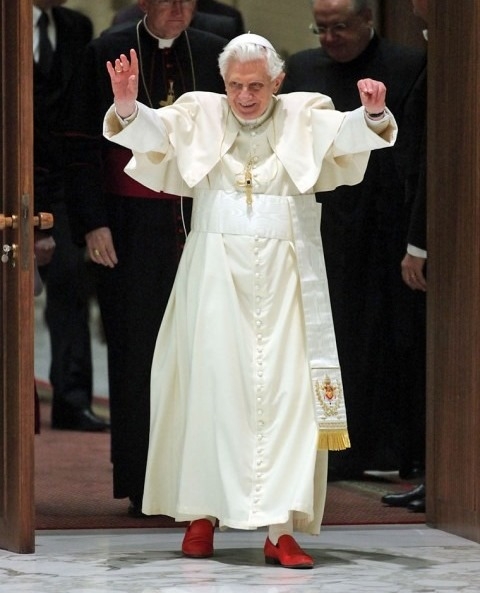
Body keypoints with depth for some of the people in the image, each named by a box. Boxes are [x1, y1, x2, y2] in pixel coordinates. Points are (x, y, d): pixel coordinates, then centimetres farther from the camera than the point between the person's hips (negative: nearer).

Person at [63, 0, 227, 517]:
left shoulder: (216, 55, 6)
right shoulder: (106, 54, 1)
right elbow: (82, 145, 1)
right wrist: (92, 223, -8)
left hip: (202, 225, 2)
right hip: (131, 230, -1)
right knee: (137, 353, 2)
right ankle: (142, 487, 8)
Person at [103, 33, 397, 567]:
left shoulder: (305, 117, 4)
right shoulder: (200, 114, 5)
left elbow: (348, 132, -11)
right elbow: (153, 131, -9)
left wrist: (372, 115, -32)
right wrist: (127, 107, -30)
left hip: (283, 279, 0)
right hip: (215, 276, 0)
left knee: (285, 392, -5)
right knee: (210, 387, -1)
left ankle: (281, 528, -8)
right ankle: (201, 515, 8)